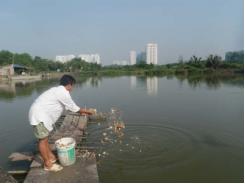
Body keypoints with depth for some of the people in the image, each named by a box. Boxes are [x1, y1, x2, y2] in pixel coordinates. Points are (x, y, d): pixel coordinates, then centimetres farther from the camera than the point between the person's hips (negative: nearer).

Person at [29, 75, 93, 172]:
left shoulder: (59, 91, 15)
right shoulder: (63, 92, -17)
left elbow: (69, 106, 23)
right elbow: (72, 107, -9)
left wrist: (81, 111, 23)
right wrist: (84, 111, 7)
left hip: (39, 114, 11)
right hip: (39, 115, -11)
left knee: (45, 138, 18)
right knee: (43, 139, -2)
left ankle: (51, 157, 31)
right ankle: (48, 164, 7)